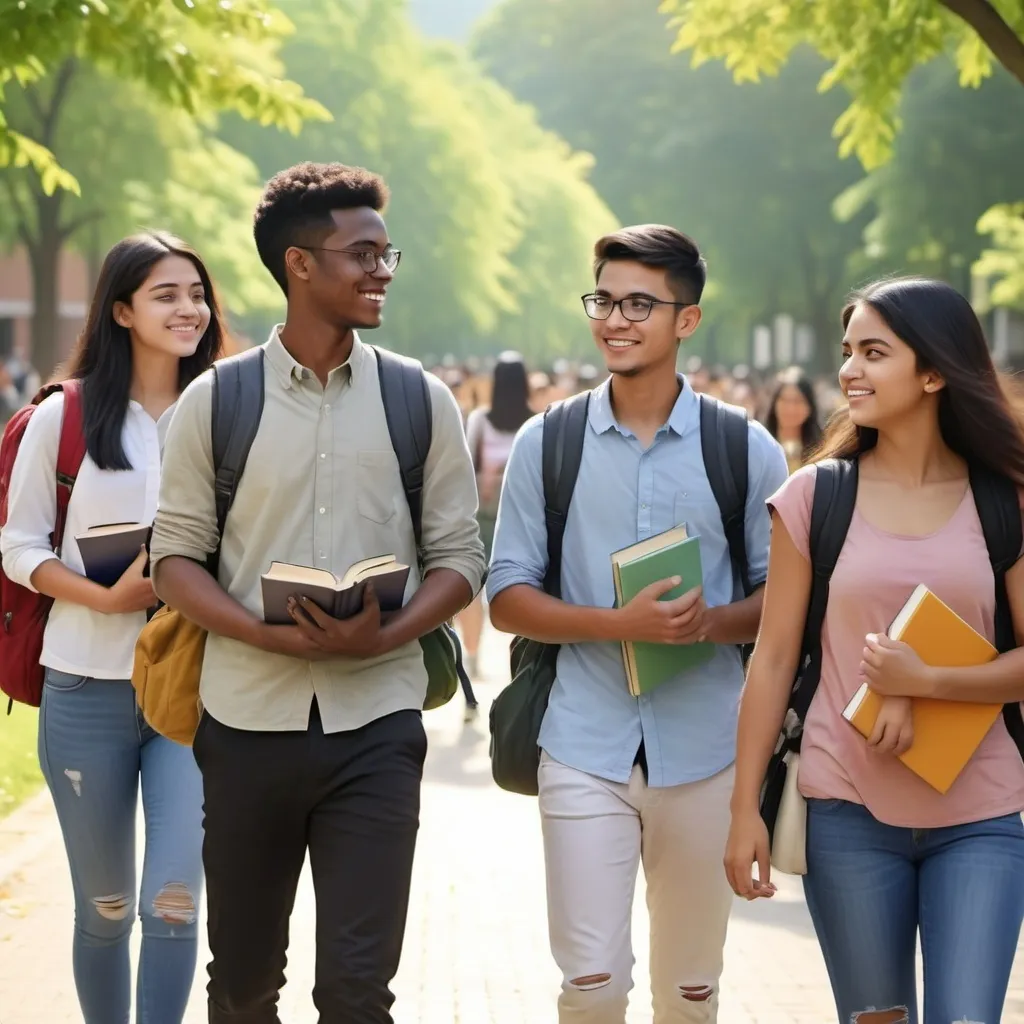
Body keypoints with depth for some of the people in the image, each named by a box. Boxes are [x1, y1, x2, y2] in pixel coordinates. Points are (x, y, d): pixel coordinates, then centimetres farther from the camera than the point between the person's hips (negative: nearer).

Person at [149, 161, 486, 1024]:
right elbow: (175, 555, 1)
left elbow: (459, 557, 4)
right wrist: (272, 635, -16)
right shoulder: (214, 402, 1)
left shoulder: (420, 402, 4)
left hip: (375, 725, 0)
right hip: (248, 720, 1)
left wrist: (385, 636, -15)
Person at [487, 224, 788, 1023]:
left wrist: (710, 622, -17)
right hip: (586, 748, -1)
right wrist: (621, 624, -15)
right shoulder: (547, 442, 3)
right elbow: (507, 596, 1)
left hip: (706, 751, 1)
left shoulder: (746, 450, 2)